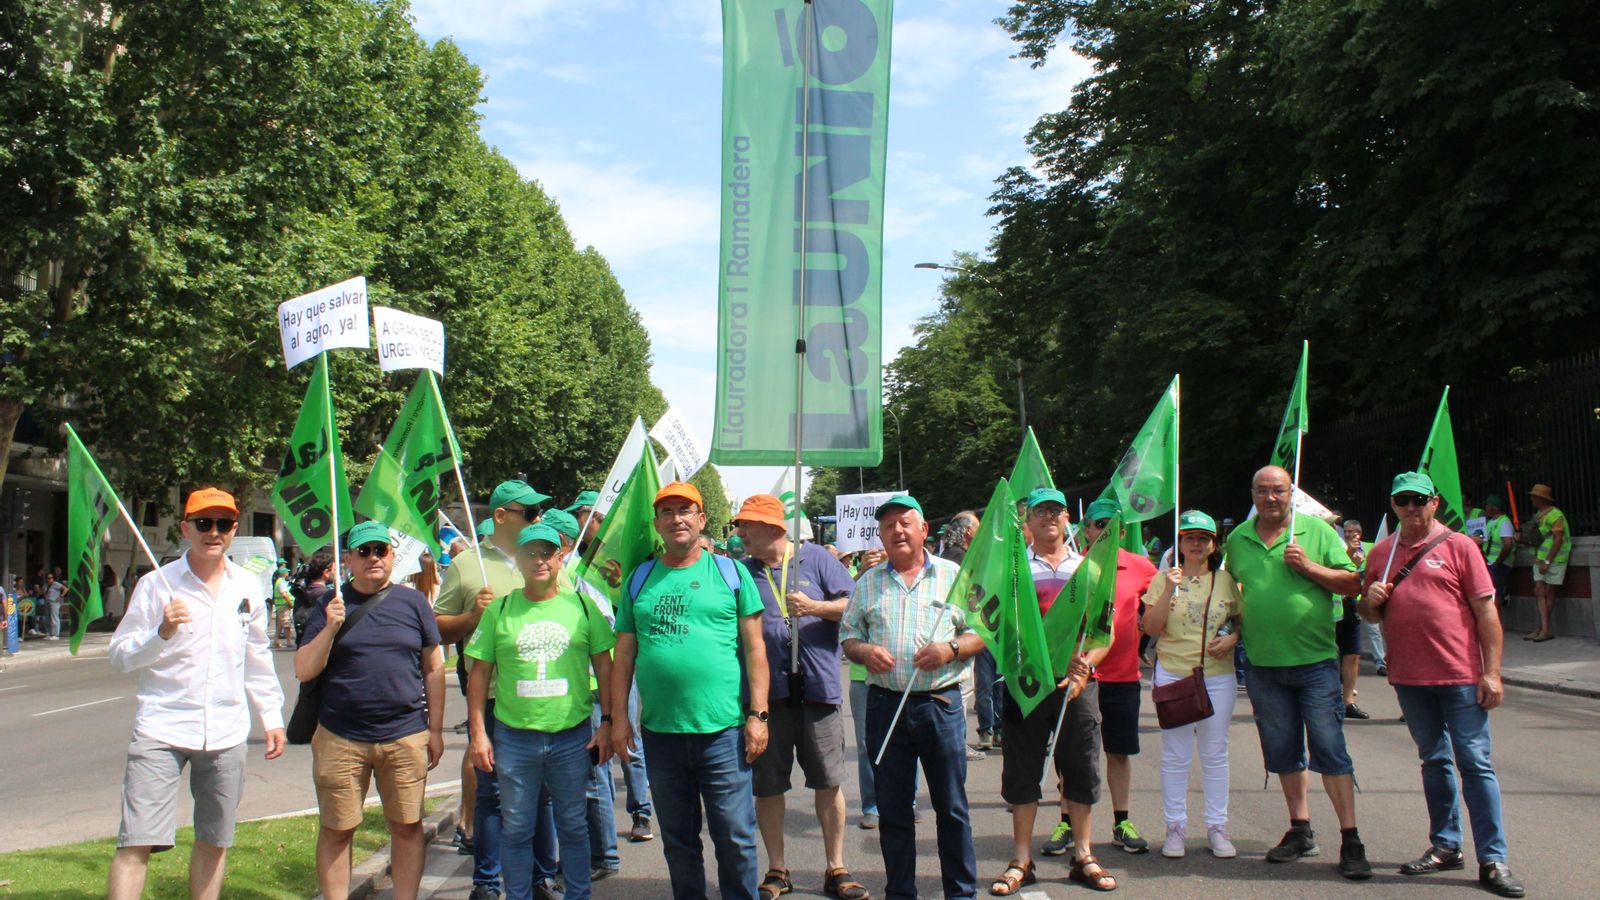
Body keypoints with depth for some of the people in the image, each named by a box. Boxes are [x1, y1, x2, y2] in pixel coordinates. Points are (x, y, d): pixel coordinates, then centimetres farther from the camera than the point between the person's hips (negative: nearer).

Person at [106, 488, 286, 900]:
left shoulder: (247, 587, 9)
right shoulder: (157, 584, -2)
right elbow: (120, 656, -3)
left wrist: (271, 717, 17)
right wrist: (163, 633, -20)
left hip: (226, 735, 4)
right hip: (162, 729, -3)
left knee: (214, 842, 12)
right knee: (137, 844, -9)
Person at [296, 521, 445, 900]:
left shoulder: (412, 601, 5)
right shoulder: (331, 603, 3)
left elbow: (433, 668, 9)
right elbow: (303, 670, 0)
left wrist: (435, 730, 7)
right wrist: (330, 628, -15)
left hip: (406, 737, 1)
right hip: (340, 739, 0)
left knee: (407, 827, 6)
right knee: (336, 830, 6)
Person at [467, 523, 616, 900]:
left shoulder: (582, 606, 2)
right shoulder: (499, 610, 2)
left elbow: (604, 665, 5)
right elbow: (479, 674, 4)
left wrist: (606, 723, 0)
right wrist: (478, 733, -1)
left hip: (573, 735, 0)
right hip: (514, 737, 0)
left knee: (574, 826, 11)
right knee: (515, 830, 9)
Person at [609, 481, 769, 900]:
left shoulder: (731, 573, 3)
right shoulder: (640, 578, 10)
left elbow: (754, 646, 1)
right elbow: (624, 653, 11)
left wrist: (757, 714, -5)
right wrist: (618, 716, 4)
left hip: (722, 729, -3)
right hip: (660, 731, 3)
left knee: (734, 837, 2)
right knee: (677, 839, 14)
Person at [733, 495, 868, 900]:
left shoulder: (816, 558, 4)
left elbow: (852, 605, 0)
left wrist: (816, 607, -14)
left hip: (817, 685, -1)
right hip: (765, 691, 2)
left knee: (828, 782, 5)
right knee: (767, 785, 7)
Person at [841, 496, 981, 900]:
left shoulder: (953, 575, 5)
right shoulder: (868, 583, 11)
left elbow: (982, 632, 5)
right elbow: (847, 635, 13)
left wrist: (951, 649, -13)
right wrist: (863, 650, -9)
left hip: (941, 703, -2)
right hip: (885, 705, 2)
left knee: (951, 805, 4)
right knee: (892, 807, 8)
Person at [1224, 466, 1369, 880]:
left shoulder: (1317, 531, -1)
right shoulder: (1237, 540, 9)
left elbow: (1352, 583, -2)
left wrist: (1307, 566, -14)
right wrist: (1236, 628, 9)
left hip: (1315, 661, -4)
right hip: (1263, 665, 4)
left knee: (1330, 749, -4)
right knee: (1283, 752, 11)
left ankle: (1350, 841, 2)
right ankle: (1301, 831, 24)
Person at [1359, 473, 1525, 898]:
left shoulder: (1458, 546, -2)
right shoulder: (1382, 552, 10)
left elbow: (1486, 611, -4)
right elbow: (1371, 615, 19)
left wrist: (1492, 671, -9)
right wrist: (1370, 602, -5)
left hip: (1460, 675, -4)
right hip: (1408, 678, 4)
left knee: (1475, 763, -2)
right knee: (1434, 762, 14)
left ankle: (1492, 859, 1)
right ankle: (1445, 845, 23)